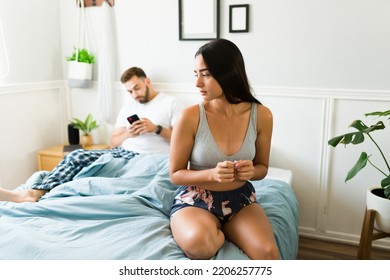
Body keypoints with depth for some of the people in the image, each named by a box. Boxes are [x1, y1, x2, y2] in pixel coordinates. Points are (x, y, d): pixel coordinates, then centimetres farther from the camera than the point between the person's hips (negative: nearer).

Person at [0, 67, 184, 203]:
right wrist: (127, 134, -1)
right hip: (123, 153, 6)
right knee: (77, 156, -19)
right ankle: (35, 193, -31)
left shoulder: (170, 103, 7)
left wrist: (156, 128, -12)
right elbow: (113, 142, 20)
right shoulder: (127, 108, 23)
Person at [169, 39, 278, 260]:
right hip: (195, 199, -1)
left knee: (267, 252, -25)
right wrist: (212, 174, -23)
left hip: (240, 198, 1)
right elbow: (175, 174, -6)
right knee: (200, 244, -33)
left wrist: (251, 172, -16)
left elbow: (262, 167, 7)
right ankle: (218, 234, -1)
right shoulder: (190, 117, -16)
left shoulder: (261, 115, -7)